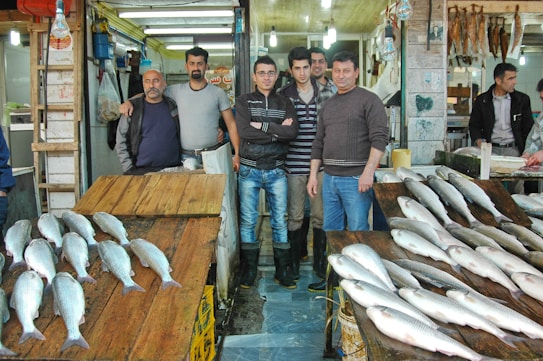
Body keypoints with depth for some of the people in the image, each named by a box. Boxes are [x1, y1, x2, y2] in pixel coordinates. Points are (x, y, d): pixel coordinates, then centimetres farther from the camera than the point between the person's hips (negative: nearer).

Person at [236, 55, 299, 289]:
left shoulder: (284, 103, 9)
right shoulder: (244, 102, 4)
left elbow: (292, 132, -9)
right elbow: (244, 132, -13)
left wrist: (263, 126, -14)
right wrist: (278, 131, -11)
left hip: (276, 170, 1)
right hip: (249, 169, -1)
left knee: (280, 220, 5)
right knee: (248, 220, 4)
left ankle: (282, 270, 16)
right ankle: (249, 269, 17)